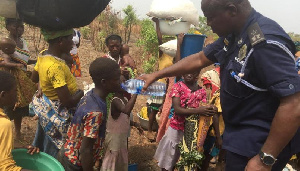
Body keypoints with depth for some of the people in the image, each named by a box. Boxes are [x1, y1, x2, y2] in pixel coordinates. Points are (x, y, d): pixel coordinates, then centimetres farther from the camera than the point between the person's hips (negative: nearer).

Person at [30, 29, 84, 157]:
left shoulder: (43, 55, -5)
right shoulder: (56, 66, -33)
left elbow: (34, 78, 14)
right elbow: (67, 102, -31)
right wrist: (82, 92, -14)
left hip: (46, 107, 9)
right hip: (58, 114, -9)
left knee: (40, 150, 30)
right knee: (53, 154, 15)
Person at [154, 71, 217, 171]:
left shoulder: (202, 92, 1)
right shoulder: (178, 86, -8)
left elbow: (204, 111, 1)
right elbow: (177, 109, -18)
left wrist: (211, 111, -22)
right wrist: (197, 111, -30)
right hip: (176, 129, -2)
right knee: (168, 162, 7)